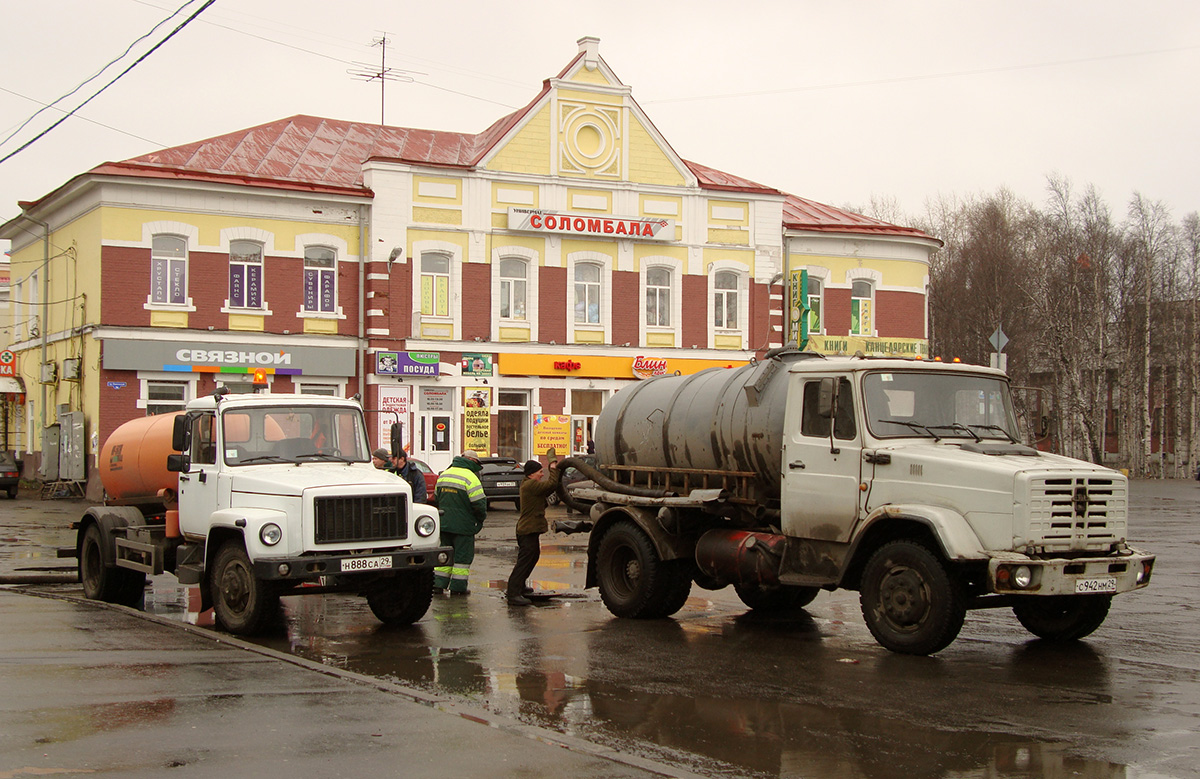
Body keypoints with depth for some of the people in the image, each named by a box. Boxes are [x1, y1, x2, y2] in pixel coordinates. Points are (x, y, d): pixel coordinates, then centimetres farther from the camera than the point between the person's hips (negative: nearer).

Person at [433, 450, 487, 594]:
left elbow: (437, 497, 19)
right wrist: (482, 517, 3)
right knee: (463, 555, 2)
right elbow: (478, 503, -16)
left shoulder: (443, 475, 10)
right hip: (463, 525, -6)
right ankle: (458, 587, 3)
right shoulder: (470, 478, -14)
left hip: (444, 523, 6)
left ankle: (438, 584, 14)